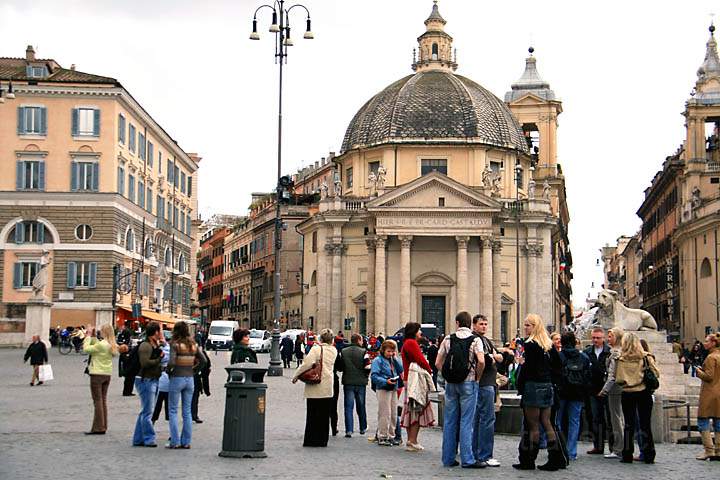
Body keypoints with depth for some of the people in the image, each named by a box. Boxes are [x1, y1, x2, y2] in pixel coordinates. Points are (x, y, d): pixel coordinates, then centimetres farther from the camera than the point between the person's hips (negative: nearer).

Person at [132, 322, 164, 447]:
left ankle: (138, 439, 19)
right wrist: (159, 358, -18)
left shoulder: (155, 345, 15)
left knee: (145, 412, 13)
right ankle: (149, 439, -2)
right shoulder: (145, 346, -15)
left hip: (153, 380, 10)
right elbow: (145, 363, -25)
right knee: (147, 412, -5)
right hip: (145, 380, -10)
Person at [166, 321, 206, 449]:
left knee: (173, 411, 4)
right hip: (190, 379, 5)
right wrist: (193, 371, 11)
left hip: (177, 378, -5)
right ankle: (186, 441, 12)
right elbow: (203, 361, 7)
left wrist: (168, 371, -3)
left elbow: (172, 362, -21)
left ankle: (175, 441, 0)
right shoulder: (193, 345, 5)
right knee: (187, 411, 10)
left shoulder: (175, 344, -11)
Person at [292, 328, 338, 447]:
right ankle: (322, 440, 13)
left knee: (312, 414, 3)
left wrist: (296, 375, -10)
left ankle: (311, 440, 5)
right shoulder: (334, 350, 5)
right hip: (328, 388, 4)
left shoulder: (316, 349, -11)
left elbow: (307, 363, -20)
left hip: (315, 387, -4)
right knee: (324, 415, 10)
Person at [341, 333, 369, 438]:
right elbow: (367, 367, -9)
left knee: (348, 407, 2)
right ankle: (362, 428, 26)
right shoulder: (363, 352, -9)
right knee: (361, 406, 15)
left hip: (348, 382, 0)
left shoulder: (344, 351, -5)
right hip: (361, 382, 0)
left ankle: (349, 430, -8)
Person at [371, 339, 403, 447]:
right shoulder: (378, 360, -5)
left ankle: (391, 436, 18)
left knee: (394, 414, 9)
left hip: (393, 389, 7)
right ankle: (382, 438, -1)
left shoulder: (392, 360, 16)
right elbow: (374, 376, -13)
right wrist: (386, 381, -23)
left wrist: (395, 359, 1)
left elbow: (401, 370, 6)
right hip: (383, 389, -7)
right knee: (385, 414, -7)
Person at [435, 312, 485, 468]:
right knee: (466, 422, -2)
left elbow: (438, 363, 3)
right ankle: (467, 459, -3)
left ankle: (448, 458, 12)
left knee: (449, 421, 9)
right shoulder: (475, 340, -4)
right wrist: (477, 376, -1)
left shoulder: (448, 339, 5)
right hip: (468, 383, -3)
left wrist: (447, 376, 11)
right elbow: (481, 361, -17)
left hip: (450, 384, 3)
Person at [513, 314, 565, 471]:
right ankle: (556, 459, 8)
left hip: (533, 386, -8)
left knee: (533, 425, -4)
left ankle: (528, 461, 1)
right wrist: (549, 382, 16)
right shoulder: (548, 344, 12)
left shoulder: (530, 344, -12)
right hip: (547, 386, 8)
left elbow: (526, 367, -15)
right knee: (546, 423, 10)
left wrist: (520, 386, -7)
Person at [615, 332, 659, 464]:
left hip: (627, 394, 0)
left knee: (629, 424, 7)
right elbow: (655, 374, -5)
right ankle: (648, 455, 7)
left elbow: (618, 379, -7)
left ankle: (627, 455, 8)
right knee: (645, 424, 6)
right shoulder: (645, 357, -6)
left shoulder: (621, 359, -7)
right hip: (644, 393, 0)